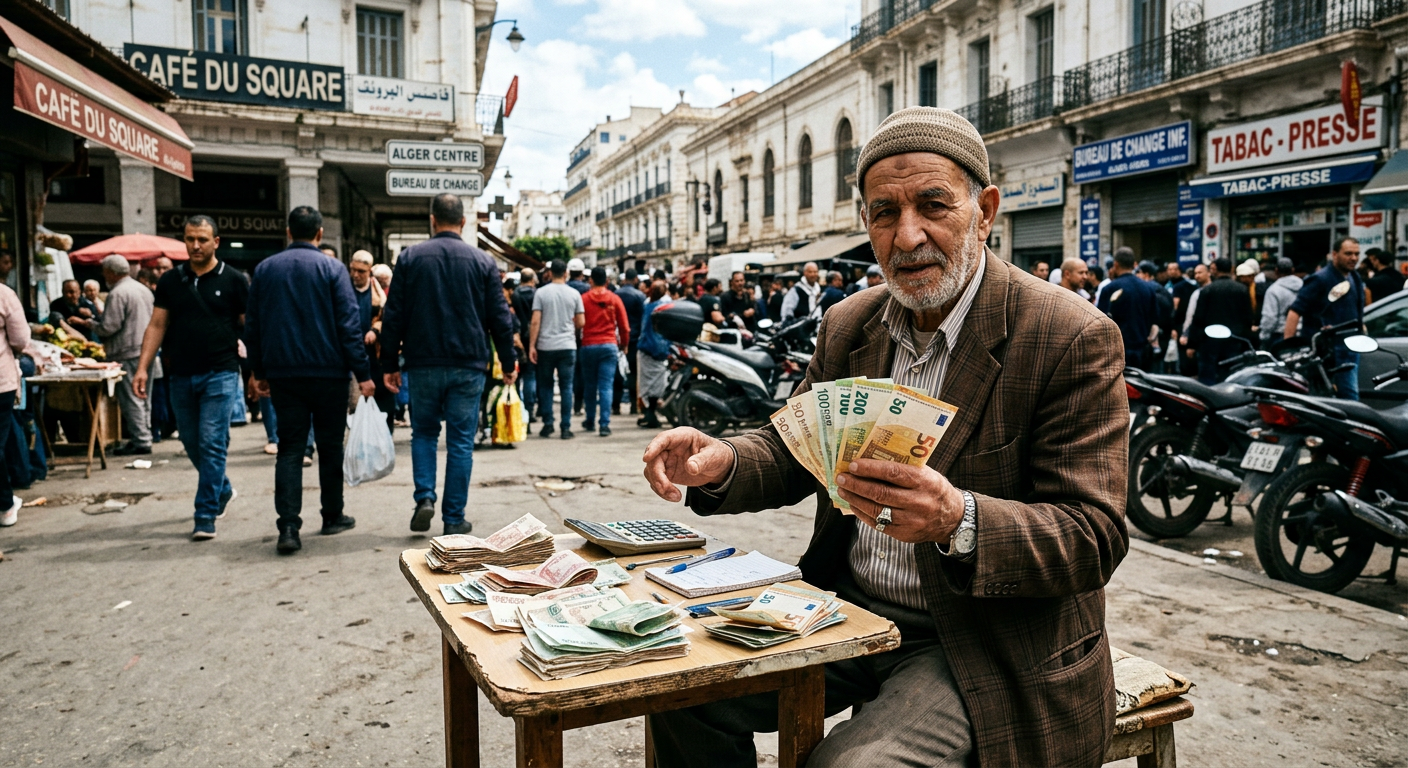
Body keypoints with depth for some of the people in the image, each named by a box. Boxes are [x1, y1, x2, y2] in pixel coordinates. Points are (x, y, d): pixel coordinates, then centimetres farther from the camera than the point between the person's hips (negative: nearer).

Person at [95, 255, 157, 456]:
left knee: (131, 399, -4)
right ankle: (145, 437, 19)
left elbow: (109, 327, -18)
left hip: (128, 353, -9)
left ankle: (140, 441, -4)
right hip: (146, 350, 9)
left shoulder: (117, 293, -13)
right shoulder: (143, 289, 14)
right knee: (143, 398, 14)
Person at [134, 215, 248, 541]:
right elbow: (157, 325, 9)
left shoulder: (233, 280, 0)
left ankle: (206, 517, -3)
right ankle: (223, 491, 35)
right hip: (180, 376, 4)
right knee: (192, 443, 13)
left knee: (211, 444, -8)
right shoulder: (170, 281, 9)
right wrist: (143, 367, -1)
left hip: (220, 374, -4)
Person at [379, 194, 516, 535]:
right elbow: (500, 318, 1)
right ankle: (454, 518, 8)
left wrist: (389, 364, 7)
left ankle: (424, 498, 2)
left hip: (423, 365, 0)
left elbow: (394, 316, 0)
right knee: (461, 442, 5)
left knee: (423, 433, 18)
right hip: (468, 366, 0)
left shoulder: (410, 258, 1)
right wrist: (508, 363, 10)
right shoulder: (483, 261, 0)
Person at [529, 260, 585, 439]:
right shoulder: (574, 294, 1)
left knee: (545, 386, 11)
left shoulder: (541, 293, -2)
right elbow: (581, 322, 2)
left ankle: (547, 425, 11)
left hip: (545, 346, 0)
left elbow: (535, 322, -7)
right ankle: (566, 427, 2)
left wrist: (531, 346, -2)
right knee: (566, 387, 4)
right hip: (567, 346, 0)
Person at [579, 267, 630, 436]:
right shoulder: (615, 299, 1)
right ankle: (604, 424, -9)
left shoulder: (584, 298, -2)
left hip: (588, 346, 0)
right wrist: (624, 344, 17)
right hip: (609, 345, 0)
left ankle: (590, 421, 26)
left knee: (590, 385, 14)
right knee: (606, 386, -2)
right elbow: (624, 325, 2)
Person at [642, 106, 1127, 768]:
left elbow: (1094, 536, -17)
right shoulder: (848, 325, 5)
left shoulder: (1074, 339, -14)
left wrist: (958, 521, -36)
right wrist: (723, 464, -11)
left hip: (982, 650, -5)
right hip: (845, 611, 6)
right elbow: (790, 450, 13)